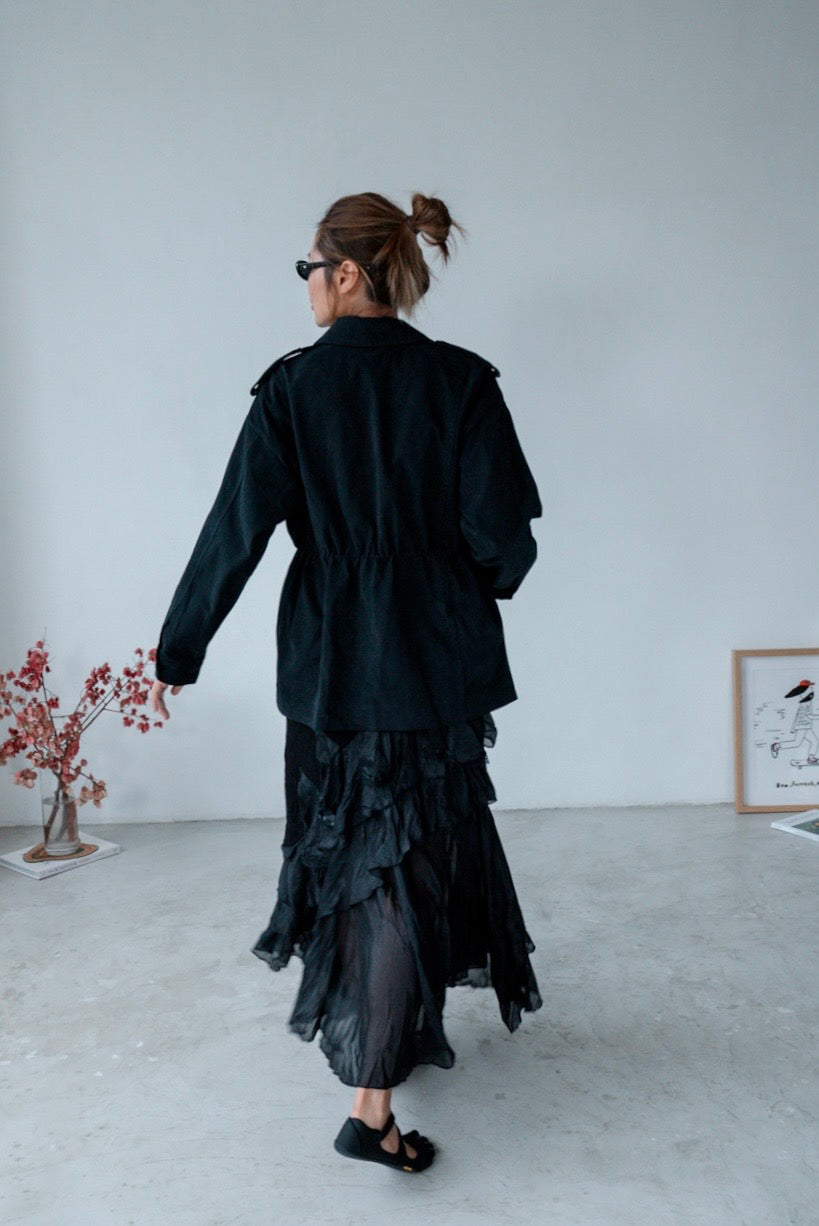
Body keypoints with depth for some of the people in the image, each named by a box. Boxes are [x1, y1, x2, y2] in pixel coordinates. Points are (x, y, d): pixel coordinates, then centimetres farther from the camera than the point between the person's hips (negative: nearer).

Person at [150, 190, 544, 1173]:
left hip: (330, 665, 1)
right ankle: (372, 1103, 10)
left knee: (355, 850, 18)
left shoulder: (293, 388, -7)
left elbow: (235, 534, -8)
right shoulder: (462, 382, -6)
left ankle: (380, 1040, 39)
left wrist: (176, 652, 2)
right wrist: (481, 589, 15)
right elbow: (504, 533, -8)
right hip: (441, 661, 0)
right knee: (417, 856, 8)